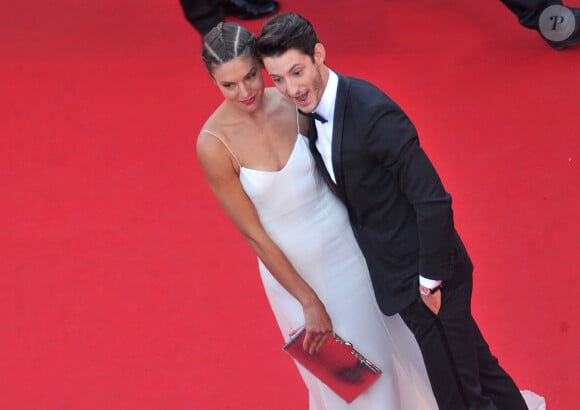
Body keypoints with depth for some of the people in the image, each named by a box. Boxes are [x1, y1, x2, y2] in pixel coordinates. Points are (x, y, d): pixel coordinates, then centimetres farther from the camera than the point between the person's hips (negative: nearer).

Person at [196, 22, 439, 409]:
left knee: (390, 339, 23)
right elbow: (254, 235, -17)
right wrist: (309, 302, -15)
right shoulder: (214, 144, -24)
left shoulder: (294, 103, -16)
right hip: (291, 265, -2)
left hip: (345, 242, 3)